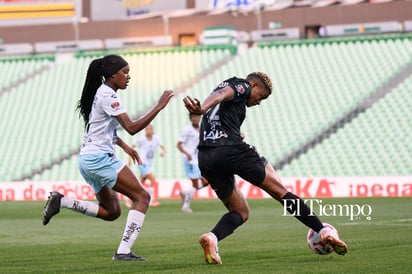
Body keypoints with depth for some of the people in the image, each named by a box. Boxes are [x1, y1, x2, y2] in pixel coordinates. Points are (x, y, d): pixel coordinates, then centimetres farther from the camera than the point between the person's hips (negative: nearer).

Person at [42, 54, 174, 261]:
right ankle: (123, 251, -17)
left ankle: (61, 201, 10)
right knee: (142, 197, -11)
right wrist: (158, 107, -22)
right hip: (99, 158, -10)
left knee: (111, 212, 18)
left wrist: (124, 146, 21)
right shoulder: (108, 96, -15)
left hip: (88, 159, 10)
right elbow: (132, 128, -22)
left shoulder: (102, 93, 16)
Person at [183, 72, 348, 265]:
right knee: (280, 191, 1)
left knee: (240, 212, 12)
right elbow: (221, 94, -15)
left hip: (205, 159, 7)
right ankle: (324, 232, 0)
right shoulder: (241, 86, 7)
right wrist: (202, 108, -34)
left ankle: (211, 237, -17)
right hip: (231, 150, -7)